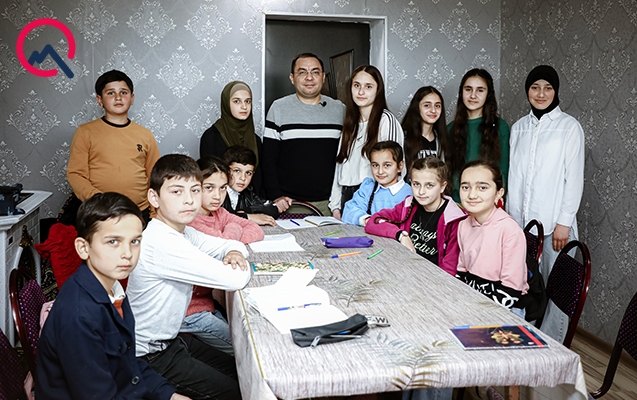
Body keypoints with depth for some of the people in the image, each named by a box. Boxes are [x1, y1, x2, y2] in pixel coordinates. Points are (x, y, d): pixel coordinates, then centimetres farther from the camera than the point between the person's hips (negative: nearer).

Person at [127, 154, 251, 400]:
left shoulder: (183, 231, -1)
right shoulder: (163, 243, -30)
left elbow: (232, 243, 12)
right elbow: (236, 280, -32)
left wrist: (234, 252, -12)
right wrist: (240, 268, -9)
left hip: (170, 337, 9)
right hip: (150, 355, -9)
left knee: (240, 371, 16)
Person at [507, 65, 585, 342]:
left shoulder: (569, 127, -1)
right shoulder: (519, 127, 12)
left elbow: (574, 178, -5)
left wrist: (564, 222, -10)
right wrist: (510, 216, 8)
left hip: (554, 223, -4)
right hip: (521, 221, 4)